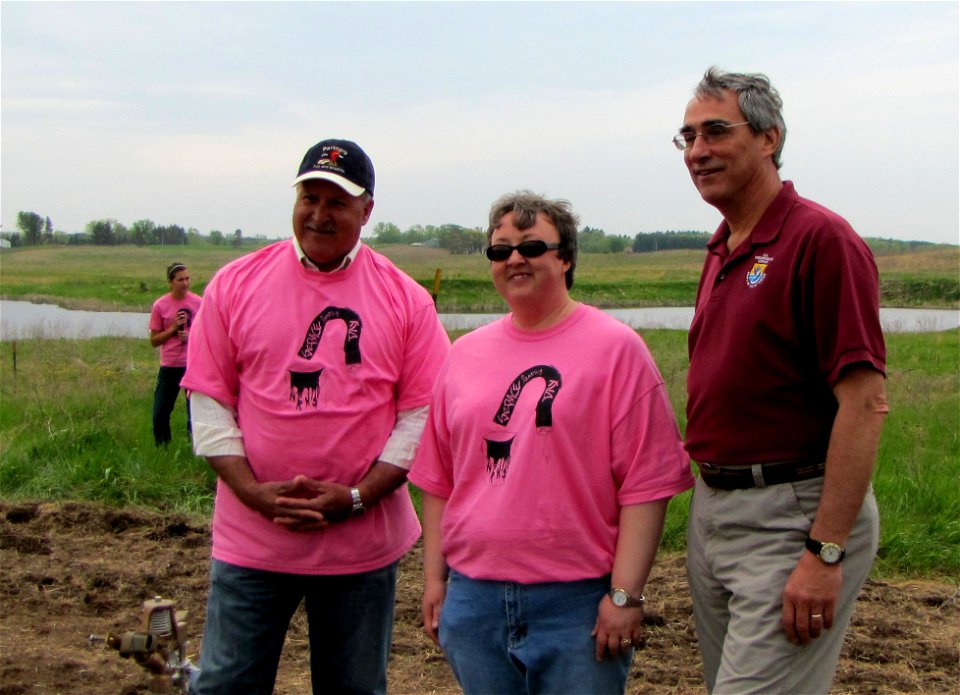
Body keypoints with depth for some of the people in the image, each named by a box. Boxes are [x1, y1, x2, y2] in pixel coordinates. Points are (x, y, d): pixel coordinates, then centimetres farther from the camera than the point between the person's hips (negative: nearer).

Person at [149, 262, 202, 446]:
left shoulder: (198, 303, -1)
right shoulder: (160, 305, -3)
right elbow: (154, 341, 1)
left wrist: (192, 335, -10)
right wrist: (173, 328, -13)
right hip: (169, 366, 0)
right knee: (160, 414, 3)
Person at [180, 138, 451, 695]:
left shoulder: (406, 299, 0)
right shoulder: (235, 285, 2)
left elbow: (423, 413, -2)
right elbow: (209, 403, 1)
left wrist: (356, 497, -12)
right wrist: (254, 493, -11)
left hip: (364, 541, 0)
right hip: (250, 541, 0)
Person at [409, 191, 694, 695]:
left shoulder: (615, 348, -5)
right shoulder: (465, 355, 10)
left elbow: (646, 484, -9)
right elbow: (438, 482, 13)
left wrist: (625, 595, -13)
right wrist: (434, 578, 9)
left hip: (577, 601, -4)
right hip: (472, 600, 4)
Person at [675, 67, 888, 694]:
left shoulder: (820, 238, -14)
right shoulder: (722, 253, 13)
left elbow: (865, 402, -20)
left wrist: (826, 552, -23)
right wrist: (709, 496, 15)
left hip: (794, 515, -9)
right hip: (713, 508, 9)